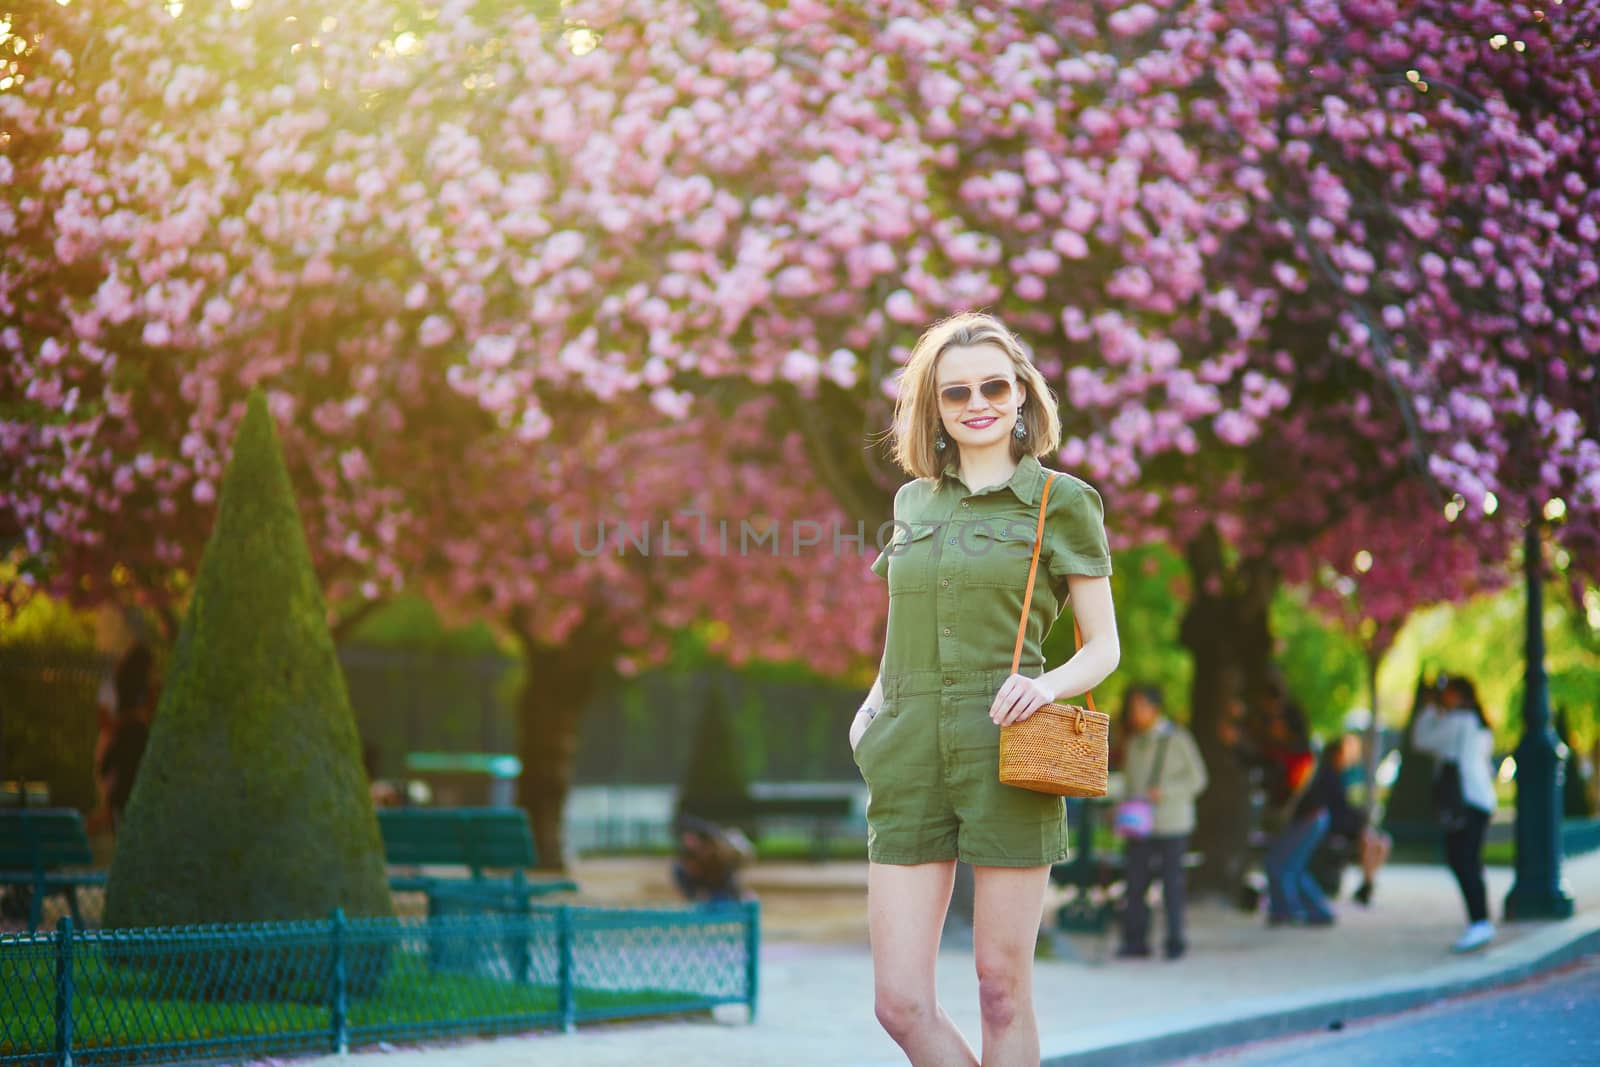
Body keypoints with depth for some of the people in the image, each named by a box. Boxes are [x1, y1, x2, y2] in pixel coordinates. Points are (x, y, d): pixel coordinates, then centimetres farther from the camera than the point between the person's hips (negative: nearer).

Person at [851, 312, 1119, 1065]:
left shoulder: (1062, 502, 3)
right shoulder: (914, 501, 16)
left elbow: (1104, 646, 4)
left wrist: (1048, 685, -16)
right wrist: (874, 703, 9)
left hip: (1005, 756, -4)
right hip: (910, 761, 4)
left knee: (1002, 986, 0)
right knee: (900, 1003, -2)